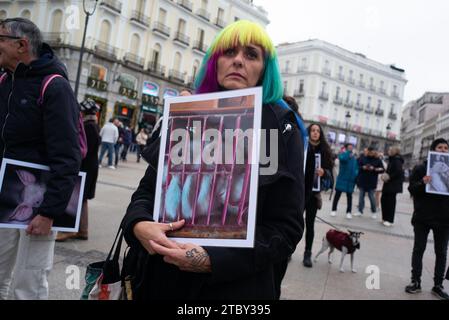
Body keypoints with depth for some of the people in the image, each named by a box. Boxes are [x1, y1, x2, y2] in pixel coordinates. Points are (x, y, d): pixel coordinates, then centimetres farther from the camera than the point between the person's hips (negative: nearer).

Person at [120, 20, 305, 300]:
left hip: (236, 287, -3)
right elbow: (148, 189, 6)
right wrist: (138, 225, -16)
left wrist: (213, 260, -23)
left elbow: (286, 227, -11)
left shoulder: (282, 130, -8)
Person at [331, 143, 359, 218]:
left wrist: (355, 174, -3)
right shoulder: (342, 154, -5)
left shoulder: (354, 158, 9)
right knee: (337, 194, 5)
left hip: (350, 180, 4)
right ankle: (334, 210, 15)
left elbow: (356, 168, 14)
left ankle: (348, 212, 14)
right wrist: (348, 152, -24)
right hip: (342, 179, -4)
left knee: (349, 196, 8)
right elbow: (343, 158, -30)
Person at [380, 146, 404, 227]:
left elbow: (398, 172, -22)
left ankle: (389, 220, 4)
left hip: (393, 185, -9)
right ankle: (385, 218, 19)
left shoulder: (397, 160, -13)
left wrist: (389, 177, -17)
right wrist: (385, 175, 6)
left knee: (390, 201, -4)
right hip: (389, 184, 9)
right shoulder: (392, 159, 16)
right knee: (384, 199, 10)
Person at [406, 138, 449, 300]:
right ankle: (416, 282, 15)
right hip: (423, 217, -2)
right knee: (418, 249, 5)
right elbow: (412, 189, -5)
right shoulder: (420, 168, 0)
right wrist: (422, 183, -25)